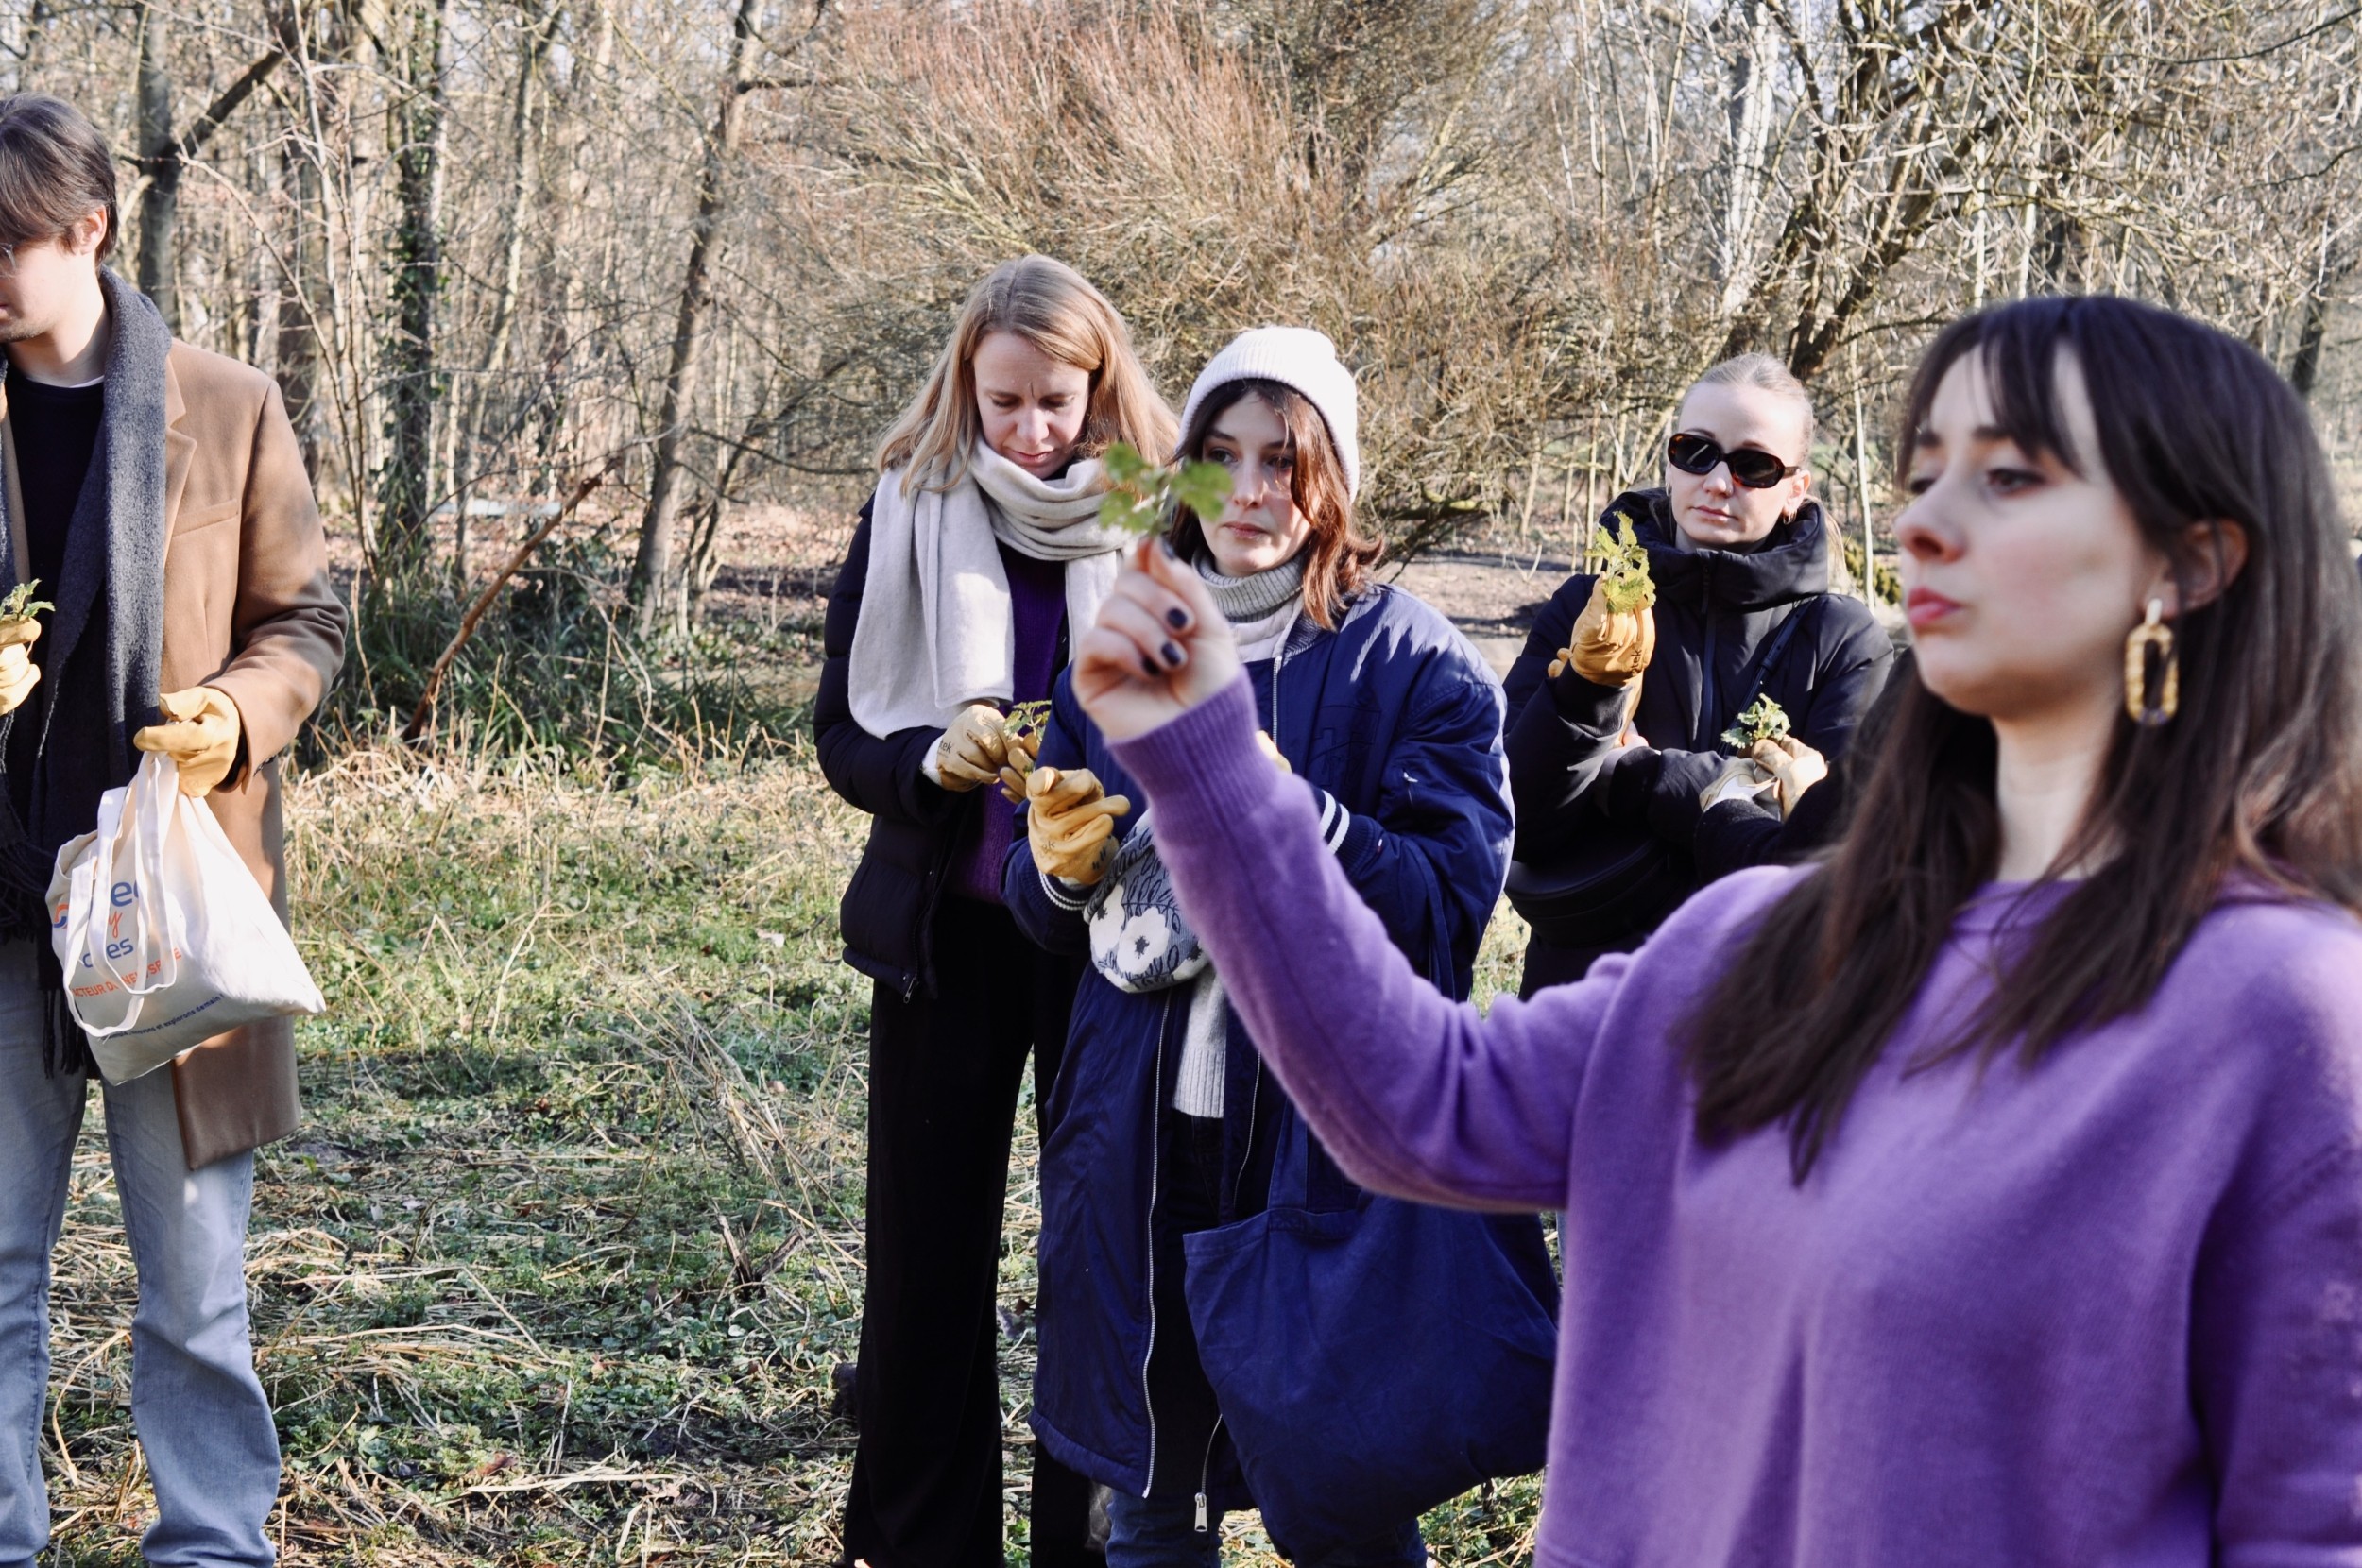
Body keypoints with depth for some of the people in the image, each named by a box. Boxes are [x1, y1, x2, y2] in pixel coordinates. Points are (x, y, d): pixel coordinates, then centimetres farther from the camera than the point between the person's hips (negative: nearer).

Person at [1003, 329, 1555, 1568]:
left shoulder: (1414, 665, -5)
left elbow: (1450, 907, -14)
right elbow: (1040, 906, 15)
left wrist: (1295, 816, -28)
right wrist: (1058, 868, -8)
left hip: (1328, 1143, -4)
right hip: (1144, 1134, 4)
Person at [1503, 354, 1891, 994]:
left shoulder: (1845, 641, 2)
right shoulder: (1590, 605, 5)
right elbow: (1520, 823, -3)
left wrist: (1628, 772, -9)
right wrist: (1588, 680, -18)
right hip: (1581, 983, 1)